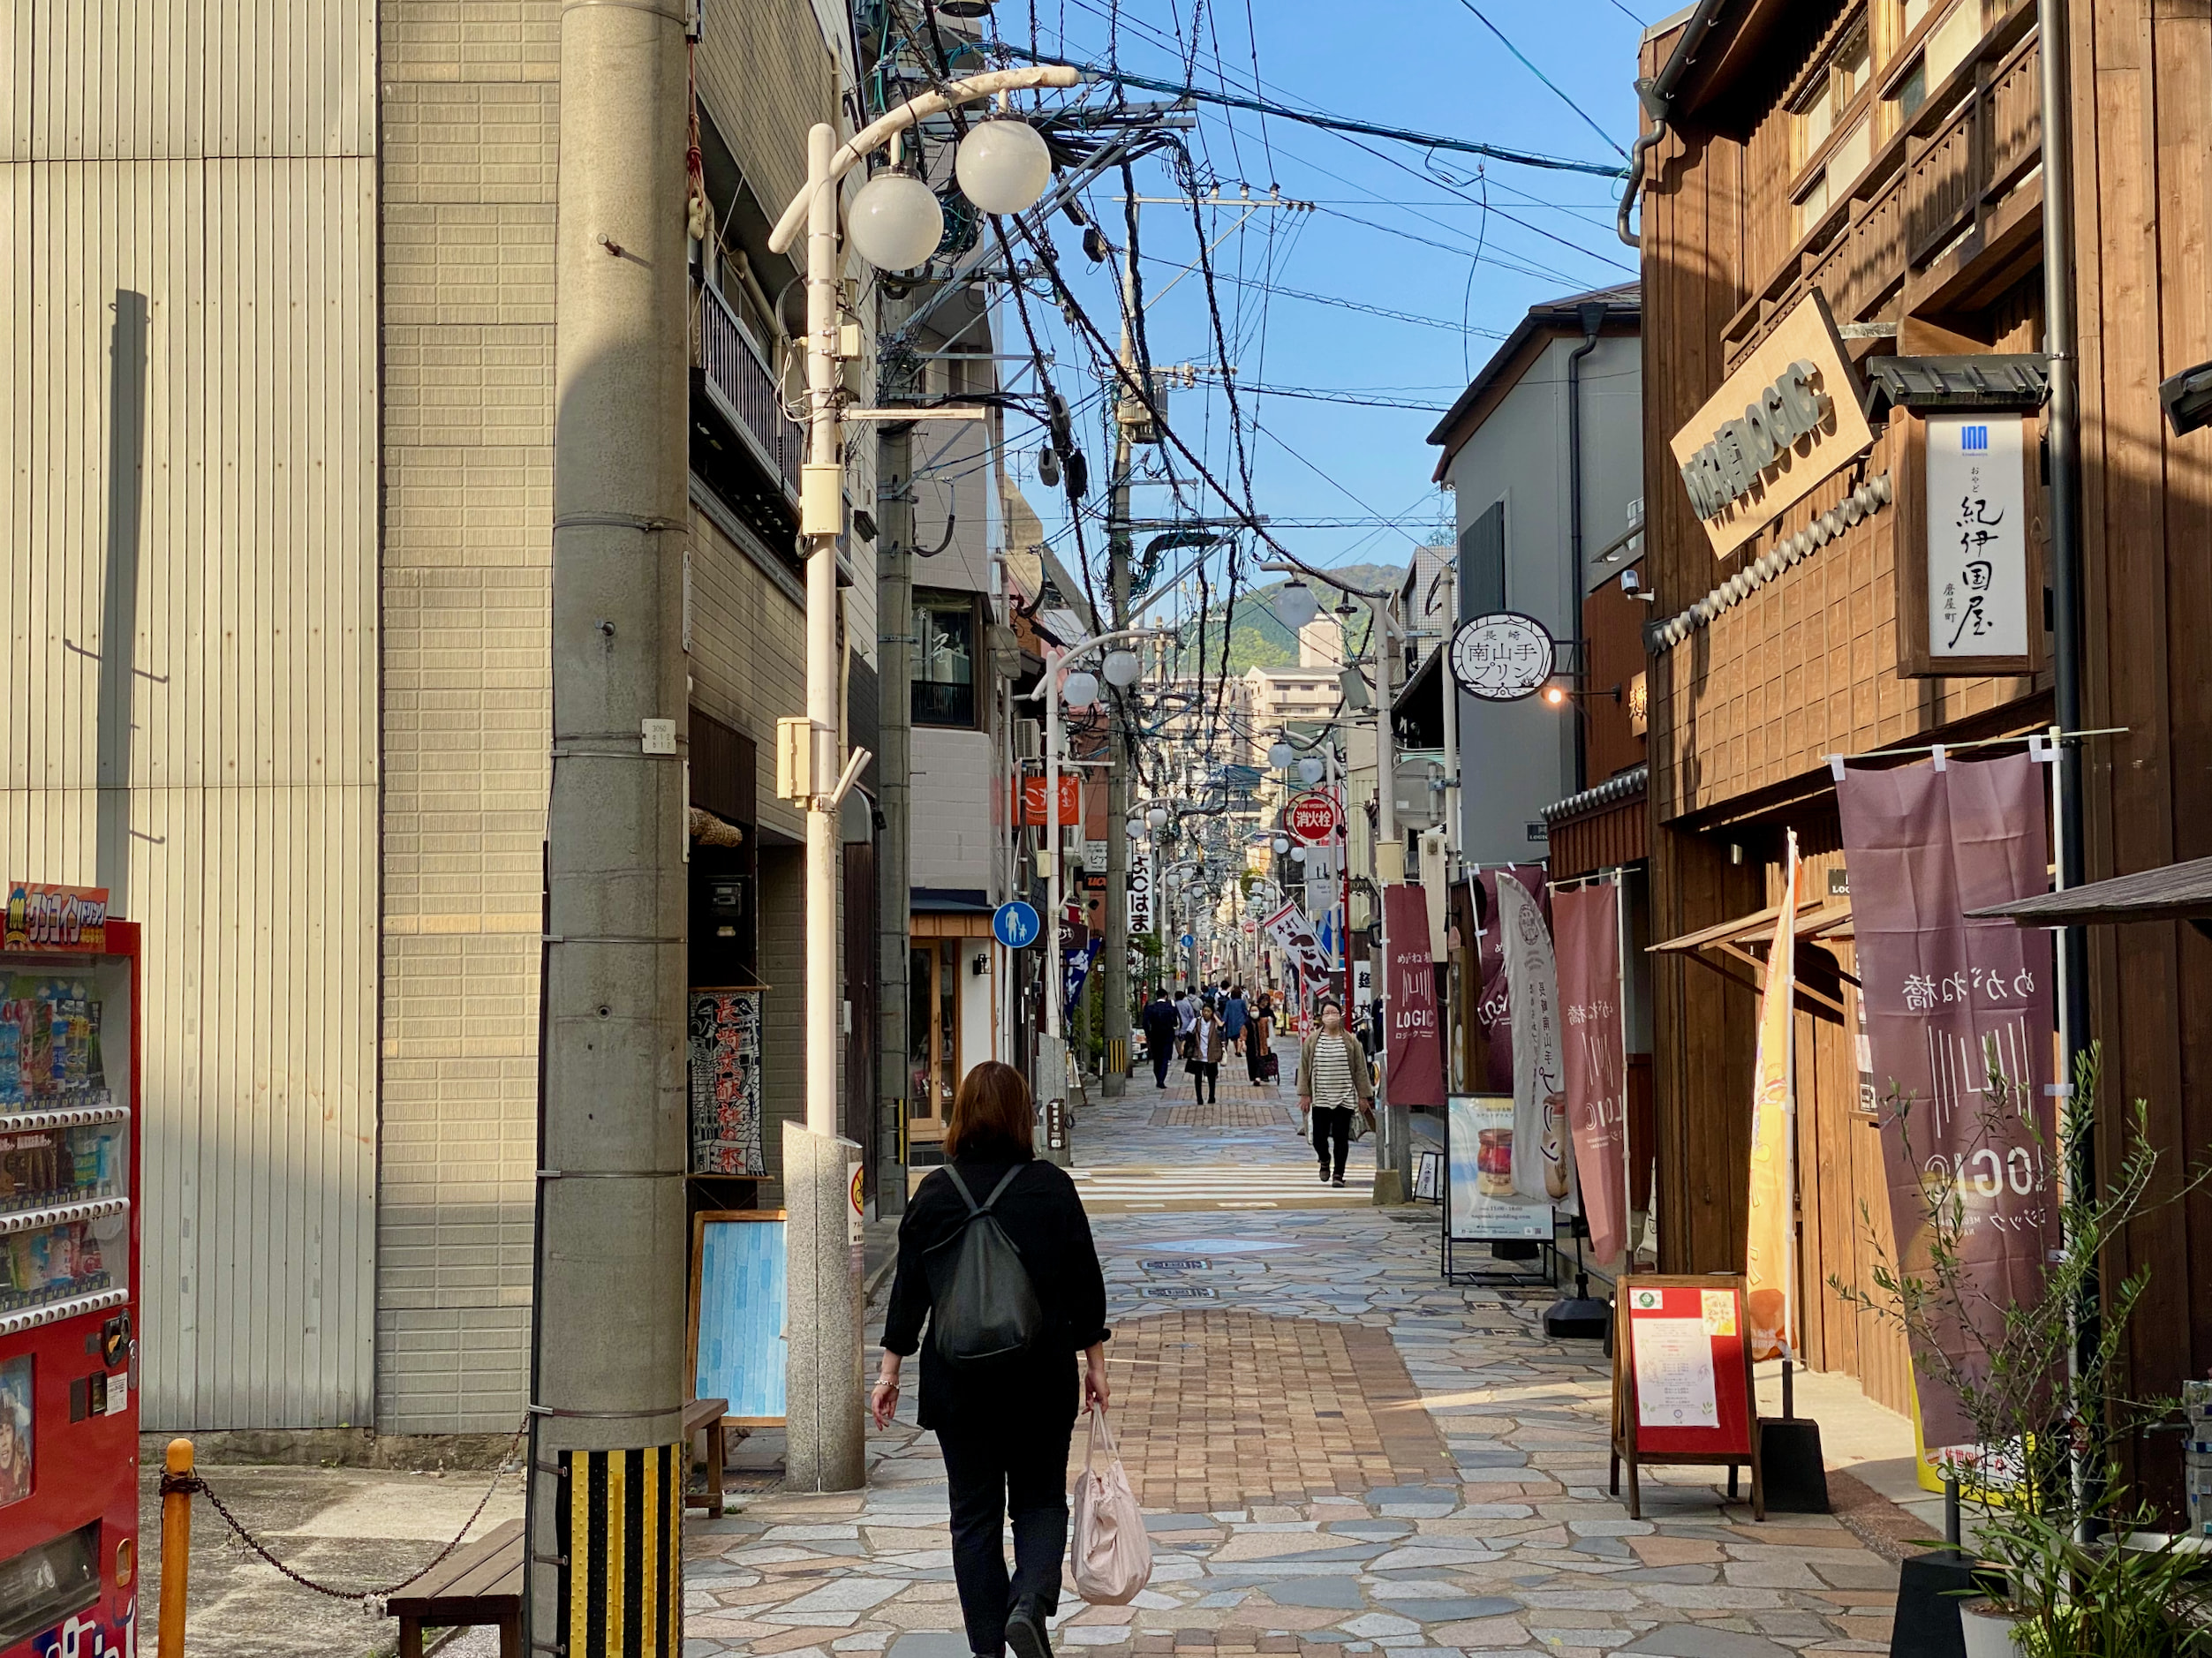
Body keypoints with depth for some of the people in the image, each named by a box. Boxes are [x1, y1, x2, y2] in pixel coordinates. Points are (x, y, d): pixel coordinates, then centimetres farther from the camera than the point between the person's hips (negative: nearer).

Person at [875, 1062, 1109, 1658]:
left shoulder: (935, 1191, -4)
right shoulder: (1052, 1186, -4)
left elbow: (909, 1285, -2)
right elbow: (1084, 1279, 0)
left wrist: (890, 1369, 5)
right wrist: (1095, 1361, 9)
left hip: (957, 1379, 0)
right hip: (1042, 1376, 0)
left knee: (974, 1512, 9)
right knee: (1040, 1499, 13)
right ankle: (1030, 1603, -11)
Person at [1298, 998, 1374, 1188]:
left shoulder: (1351, 1041, 3)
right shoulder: (1312, 1040, 4)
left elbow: (1361, 1070, 4)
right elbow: (1304, 1069, 5)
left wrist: (1363, 1096, 1)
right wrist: (1305, 1094, -1)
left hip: (1344, 1099, 0)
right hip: (1320, 1099, 0)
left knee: (1341, 1138, -2)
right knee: (1319, 1137, -1)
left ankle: (1338, 1173, 11)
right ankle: (1324, 1161, 31)